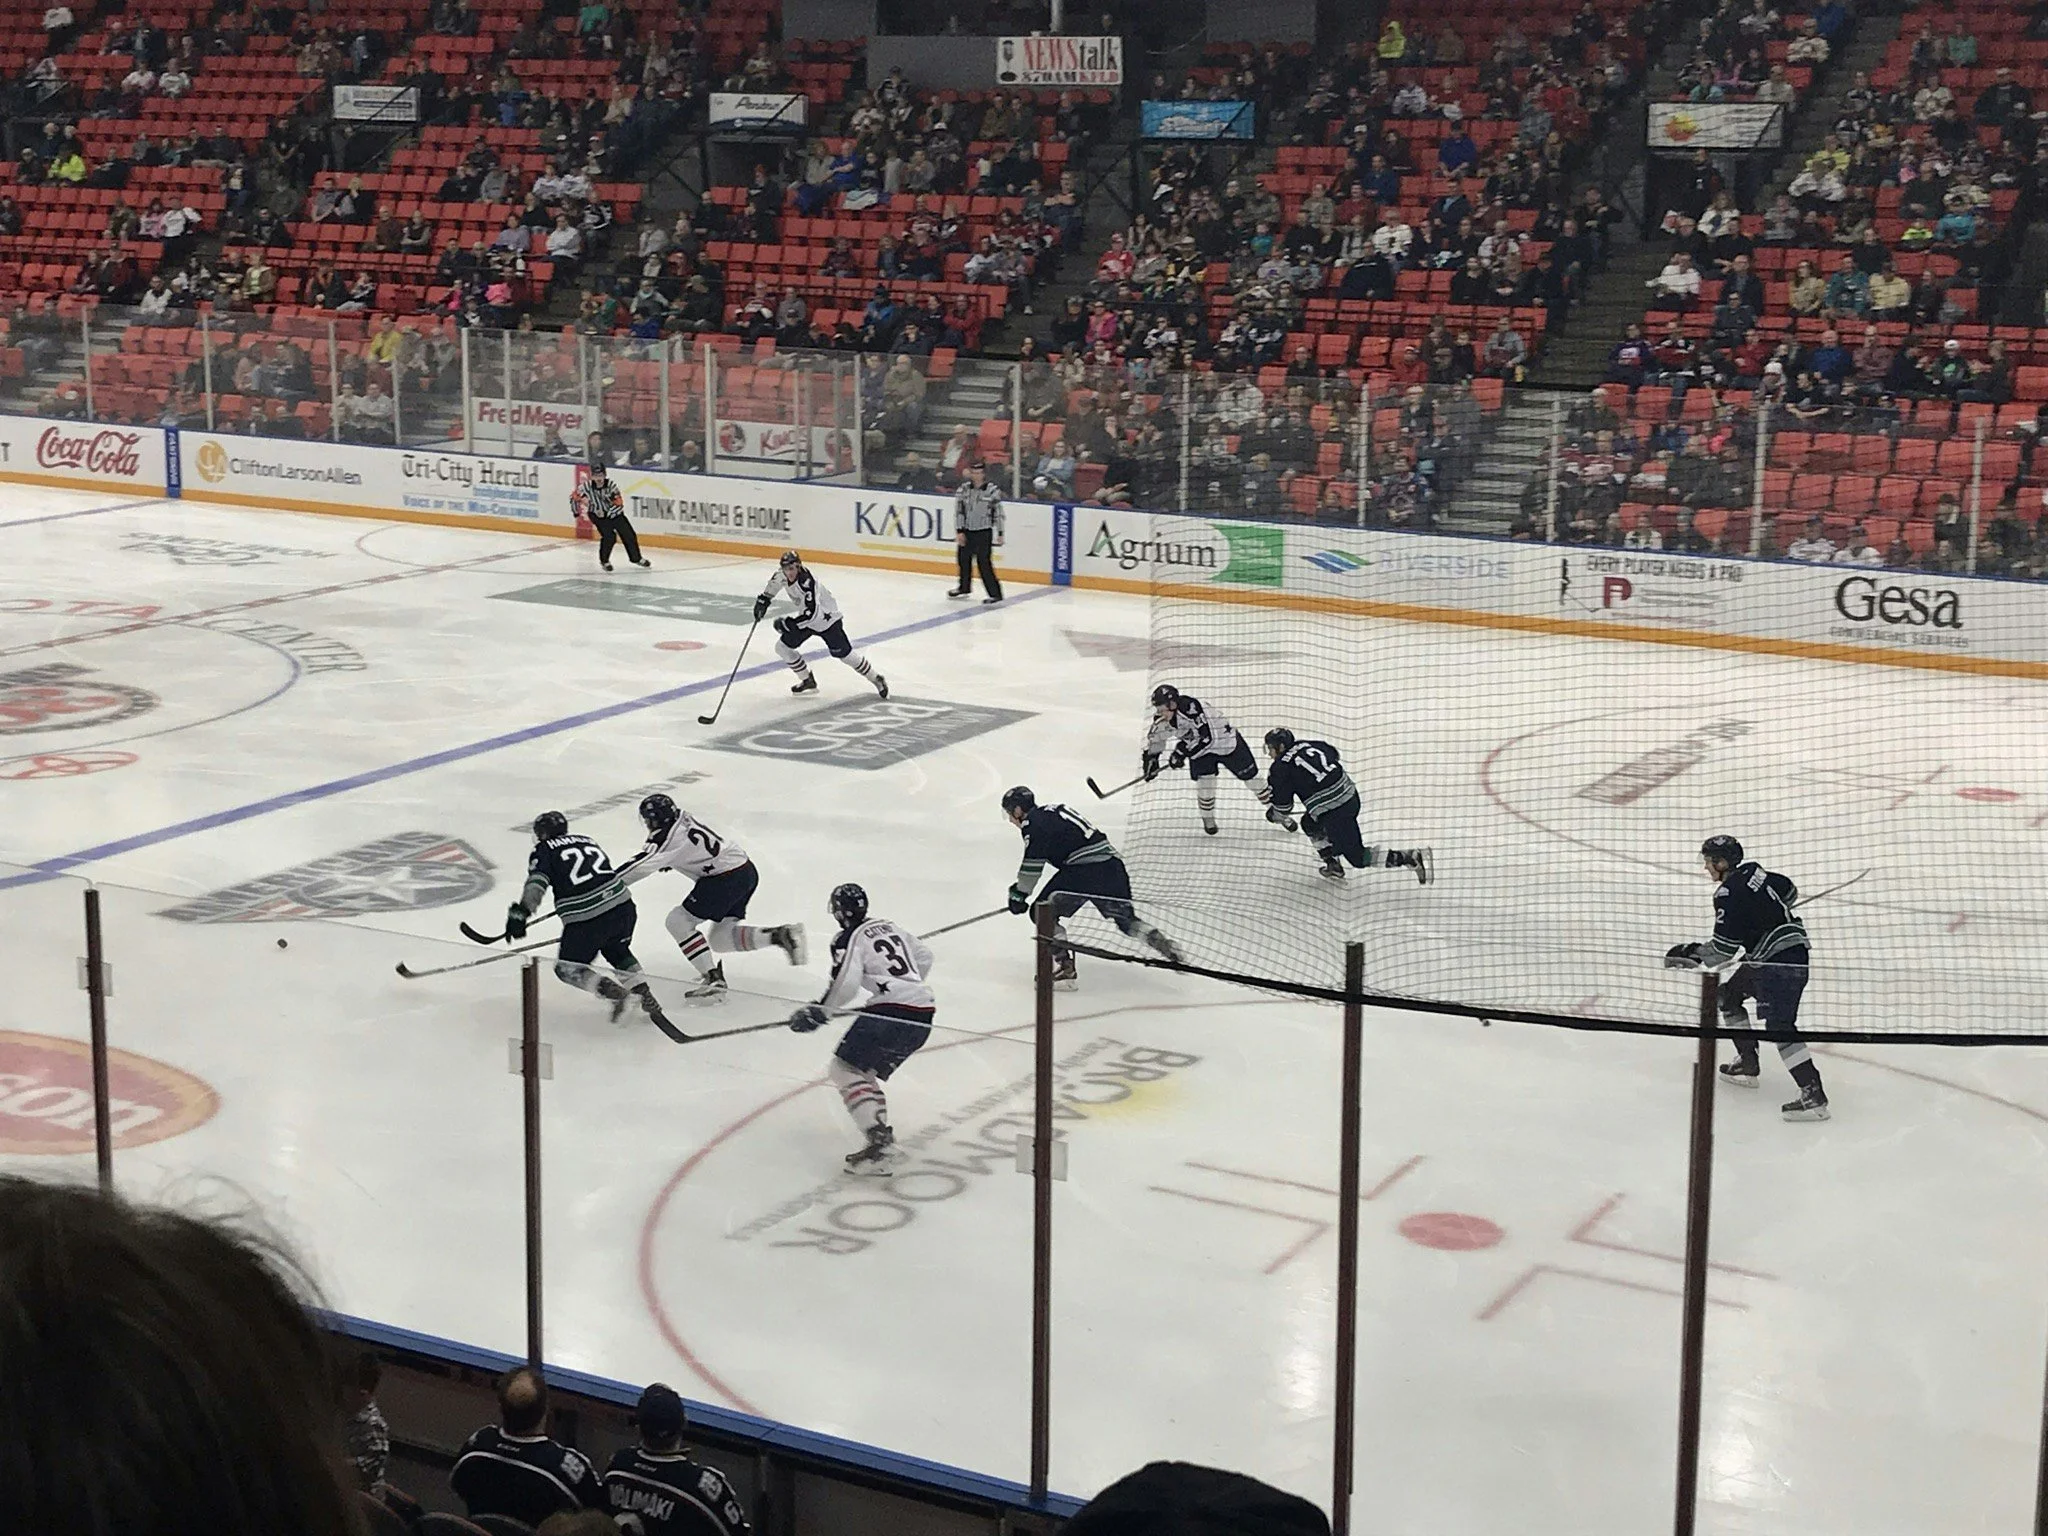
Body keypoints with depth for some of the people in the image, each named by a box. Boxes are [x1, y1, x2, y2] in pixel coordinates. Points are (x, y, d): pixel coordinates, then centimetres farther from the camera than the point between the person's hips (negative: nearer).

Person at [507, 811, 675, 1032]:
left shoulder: (544, 851, 5)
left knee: (567, 968, 14)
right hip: (623, 906, 6)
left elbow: (537, 882, -11)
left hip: (586, 922, -6)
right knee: (617, 952, 32)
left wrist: (520, 913, -16)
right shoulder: (586, 841, 23)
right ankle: (645, 996, 17)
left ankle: (611, 990, -8)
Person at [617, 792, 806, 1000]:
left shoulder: (669, 837, -16)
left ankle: (713, 979, -10)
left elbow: (643, 865, -21)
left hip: (726, 879, -10)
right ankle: (780, 935, 5)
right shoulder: (680, 817, 11)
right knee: (719, 939, 16)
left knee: (678, 921, -4)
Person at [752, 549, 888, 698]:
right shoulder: (782, 575, -12)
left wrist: (789, 622, -39)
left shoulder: (807, 582, -36)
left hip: (826, 618, -8)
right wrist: (763, 599, 12)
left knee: (844, 654, -5)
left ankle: (876, 679, 12)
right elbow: (775, 582, 15)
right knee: (782, 647, 3)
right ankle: (808, 681, 16)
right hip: (806, 619, 8)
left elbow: (811, 612, -40)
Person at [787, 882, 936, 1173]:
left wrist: (819, 1012, -4)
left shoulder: (849, 939, -3)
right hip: (923, 1015, 9)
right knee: (864, 1072, 19)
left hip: (891, 1013, -9)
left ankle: (880, 1141, -21)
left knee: (845, 1070, -5)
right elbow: (923, 956, 32)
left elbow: (845, 984, -15)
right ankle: (882, 1145, 8)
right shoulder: (889, 926, 21)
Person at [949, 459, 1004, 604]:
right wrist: (959, 531, -6)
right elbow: (958, 511, 0)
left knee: (984, 562, -11)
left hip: (984, 532, -5)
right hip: (966, 531, 5)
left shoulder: (992, 491, -7)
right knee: (963, 559, 17)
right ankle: (964, 588, 38)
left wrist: (1000, 533, -1)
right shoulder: (963, 490, 1)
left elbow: (998, 513, -2)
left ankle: (995, 593, -8)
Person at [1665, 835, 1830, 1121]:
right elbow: (1789, 893, 25)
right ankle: (1747, 1063, 29)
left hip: (1781, 959, -11)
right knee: (1728, 995, 23)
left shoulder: (1729, 893, -16)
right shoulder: (1752, 871, 10)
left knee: (1778, 1026, -18)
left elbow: (1725, 948, -17)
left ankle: (1813, 1095, -25)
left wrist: (1692, 956, -5)